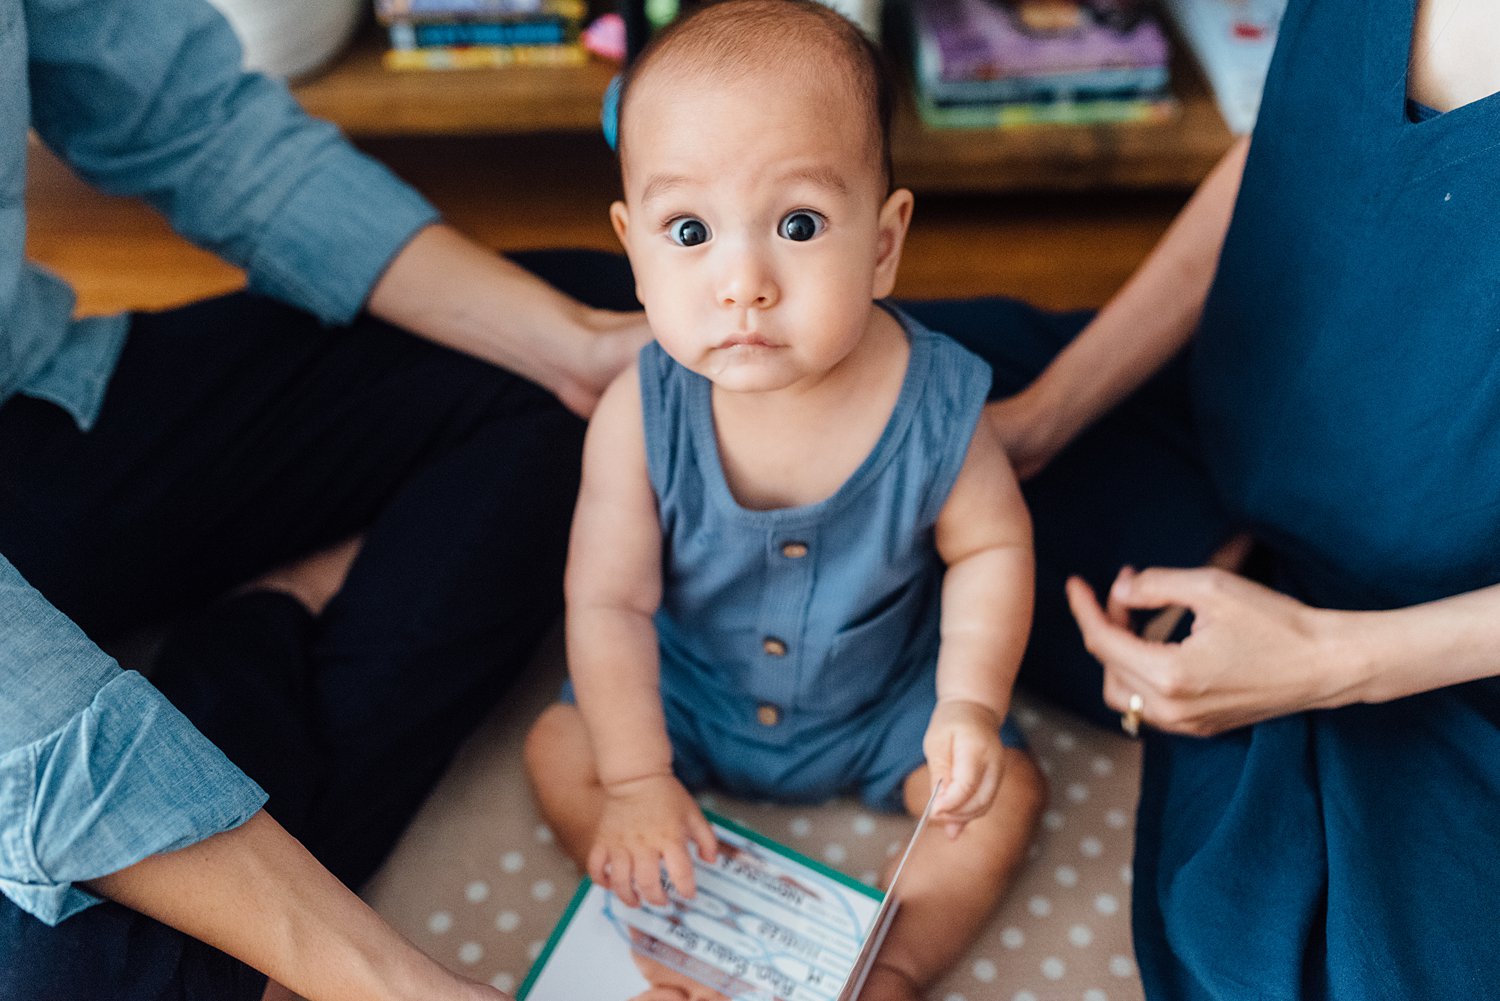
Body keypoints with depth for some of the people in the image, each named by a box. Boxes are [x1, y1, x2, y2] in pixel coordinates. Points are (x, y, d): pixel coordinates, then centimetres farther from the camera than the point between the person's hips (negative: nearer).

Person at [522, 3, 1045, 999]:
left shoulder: (934, 405, -29)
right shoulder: (642, 415, -29)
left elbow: (992, 548, -11)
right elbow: (609, 598, -19)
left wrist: (972, 702, -21)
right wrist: (638, 780, -18)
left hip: (884, 694, 0)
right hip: (689, 688, 1)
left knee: (1003, 793, -7)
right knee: (560, 753, -7)